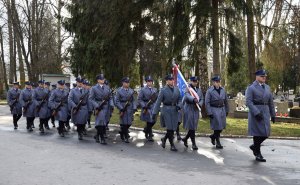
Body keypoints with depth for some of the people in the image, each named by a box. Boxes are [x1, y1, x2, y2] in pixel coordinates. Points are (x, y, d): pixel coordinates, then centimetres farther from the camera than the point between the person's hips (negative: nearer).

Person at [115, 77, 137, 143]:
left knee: (129, 123, 6)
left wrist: (134, 108, -2)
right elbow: (117, 101, -5)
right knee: (124, 123, -2)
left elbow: (133, 100, 10)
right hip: (123, 109, -4)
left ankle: (122, 132, 31)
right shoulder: (119, 91, -1)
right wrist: (121, 109, -14)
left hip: (130, 109, 4)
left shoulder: (131, 90, 10)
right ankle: (125, 137, 8)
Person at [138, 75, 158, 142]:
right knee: (149, 122, -2)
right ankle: (149, 136, 12)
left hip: (153, 107, 5)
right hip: (147, 108, -5)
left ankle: (146, 130, 35)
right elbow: (139, 99, -5)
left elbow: (157, 98, 14)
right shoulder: (143, 90, -2)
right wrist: (144, 106, -15)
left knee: (153, 121, 6)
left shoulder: (155, 89, 11)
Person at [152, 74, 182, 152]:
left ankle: (164, 139, 31)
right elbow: (158, 102, -6)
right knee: (170, 128, -6)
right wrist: (154, 113, -10)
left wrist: (179, 105, -8)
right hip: (166, 110, -4)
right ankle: (172, 145, 6)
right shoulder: (163, 90, -5)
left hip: (174, 111, 5)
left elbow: (179, 99, 14)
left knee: (173, 128, 5)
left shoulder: (176, 89, 7)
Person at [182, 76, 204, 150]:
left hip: (196, 110, 6)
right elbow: (187, 96, -24)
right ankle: (193, 143, 2)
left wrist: (199, 104, -9)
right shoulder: (188, 89, -4)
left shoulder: (199, 90, 16)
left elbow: (202, 99, 14)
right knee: (191, 127, -5)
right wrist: (194, 99, -45)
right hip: (189, 109, -6)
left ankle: (185, 138, 31)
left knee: (194, 127, 10)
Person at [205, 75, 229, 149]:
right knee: (217, 127, -2)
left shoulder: (223, 90, 7)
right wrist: (209, 113, -15)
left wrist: (227, 110, 14)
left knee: (222, 126, 7)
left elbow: (226, 101, 15)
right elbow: (207, 103, -10)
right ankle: (218, 143, 9)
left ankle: (213, 136, 32)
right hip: (214, 110, -5)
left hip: (222, 109, 5)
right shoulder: (210, 91, -8)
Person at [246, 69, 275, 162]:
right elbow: (248, 102, -14)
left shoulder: (267, 87, 13)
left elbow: (270, 102, 16)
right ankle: (258, 154, 9)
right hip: (255, 112, -6)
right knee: (258, 133, -2)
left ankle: (254, 146, 29)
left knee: (266, 133, 4)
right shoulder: (251, 88, -6)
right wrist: (257, 113, -22)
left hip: (265, 113, 6)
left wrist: (273, 114, 14)